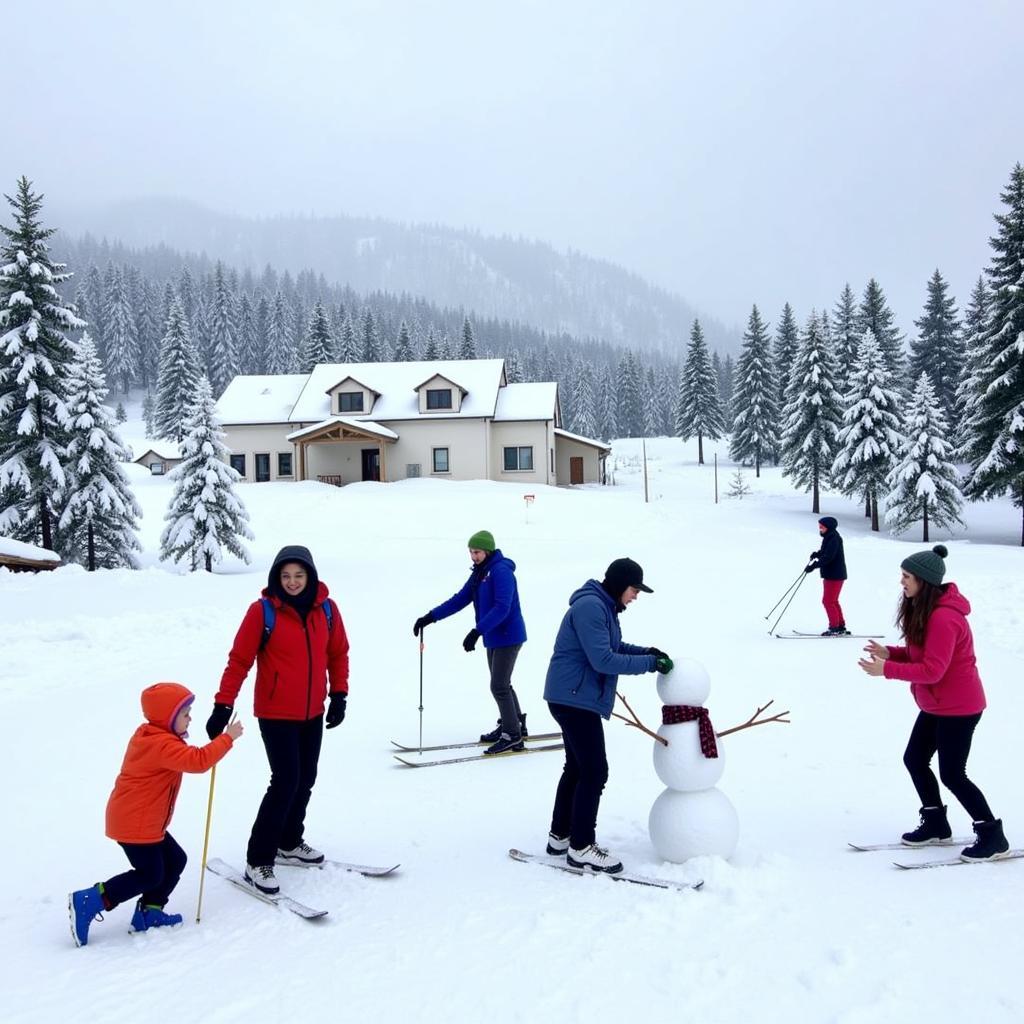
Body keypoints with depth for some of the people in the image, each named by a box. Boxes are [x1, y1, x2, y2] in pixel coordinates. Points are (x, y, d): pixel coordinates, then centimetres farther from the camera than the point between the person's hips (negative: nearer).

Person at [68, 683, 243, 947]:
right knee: (151, 874, -1)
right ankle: (88, 902, 1)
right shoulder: (163, 745, -23)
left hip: (146, 822, 10)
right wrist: (227, 737, -27)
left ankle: (149, 913, 18)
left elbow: (186, 757, 17)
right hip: (135, 823, -10)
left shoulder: (151, 737, 10)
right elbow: (198, 761, -33)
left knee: (175, 860, 12)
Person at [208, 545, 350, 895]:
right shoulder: (262, 611, -14)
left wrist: (339, 695, 4)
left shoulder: (327, 609, -2)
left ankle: (290, 843, 33)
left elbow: (338, 653, 8)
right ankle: (257, 860, 1)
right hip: (276, 713, -5)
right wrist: (223, 706, -15)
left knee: (306, 780, 13)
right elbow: (239, 660, -12)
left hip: (313, 713, 5)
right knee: (286, 781, -10)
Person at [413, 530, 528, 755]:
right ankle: (515, 724, 31)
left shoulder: (501, 571, -19)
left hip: (508, 636, -9)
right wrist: (430, 617, 0)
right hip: (493, 638, 9)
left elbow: (502, 608, -28)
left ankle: (512, 734, 2)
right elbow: (459, 600, 9)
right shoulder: (479, 573, 10)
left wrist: (477, 631, -35)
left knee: (499, 686, -8)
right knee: (501, 684, 17)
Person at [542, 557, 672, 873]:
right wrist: (649, 663, -17)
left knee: (577, 767, 17)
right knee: (595, 771, -7)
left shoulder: (603, 607, 13)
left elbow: (613, 647, 21)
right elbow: (603, 660, -23)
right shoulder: (590, 607, -20)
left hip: (573, 699, 11)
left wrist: (646, 651, 6)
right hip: (574, 699, -11)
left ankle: (560, 835, 27)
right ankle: (581, 847, 2)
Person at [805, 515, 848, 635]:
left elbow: (828, 557, -27)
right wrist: (817, 554, 3)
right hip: (830, 575, 10)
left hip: (835, 575, -10)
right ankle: (841, 626, 25)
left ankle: (834, 628, 0)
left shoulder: (834, 539, -20)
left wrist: (814, 565, -29)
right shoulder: (828, 537, 10)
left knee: (828, 601, -6)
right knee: (833, 601, 17)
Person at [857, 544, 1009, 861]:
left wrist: (887, 670, -27)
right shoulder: (923, 609, 6)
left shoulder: (943, 618, -27)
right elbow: (919, 653, 11)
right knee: (914, 759, 12)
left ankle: (992, 836, 13)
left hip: (958, 707, -10)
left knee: (952, 774, -3)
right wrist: (890, 653, -5)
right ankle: (935, 824, 27)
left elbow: (932, 670, -28)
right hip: (936, 704, 10)